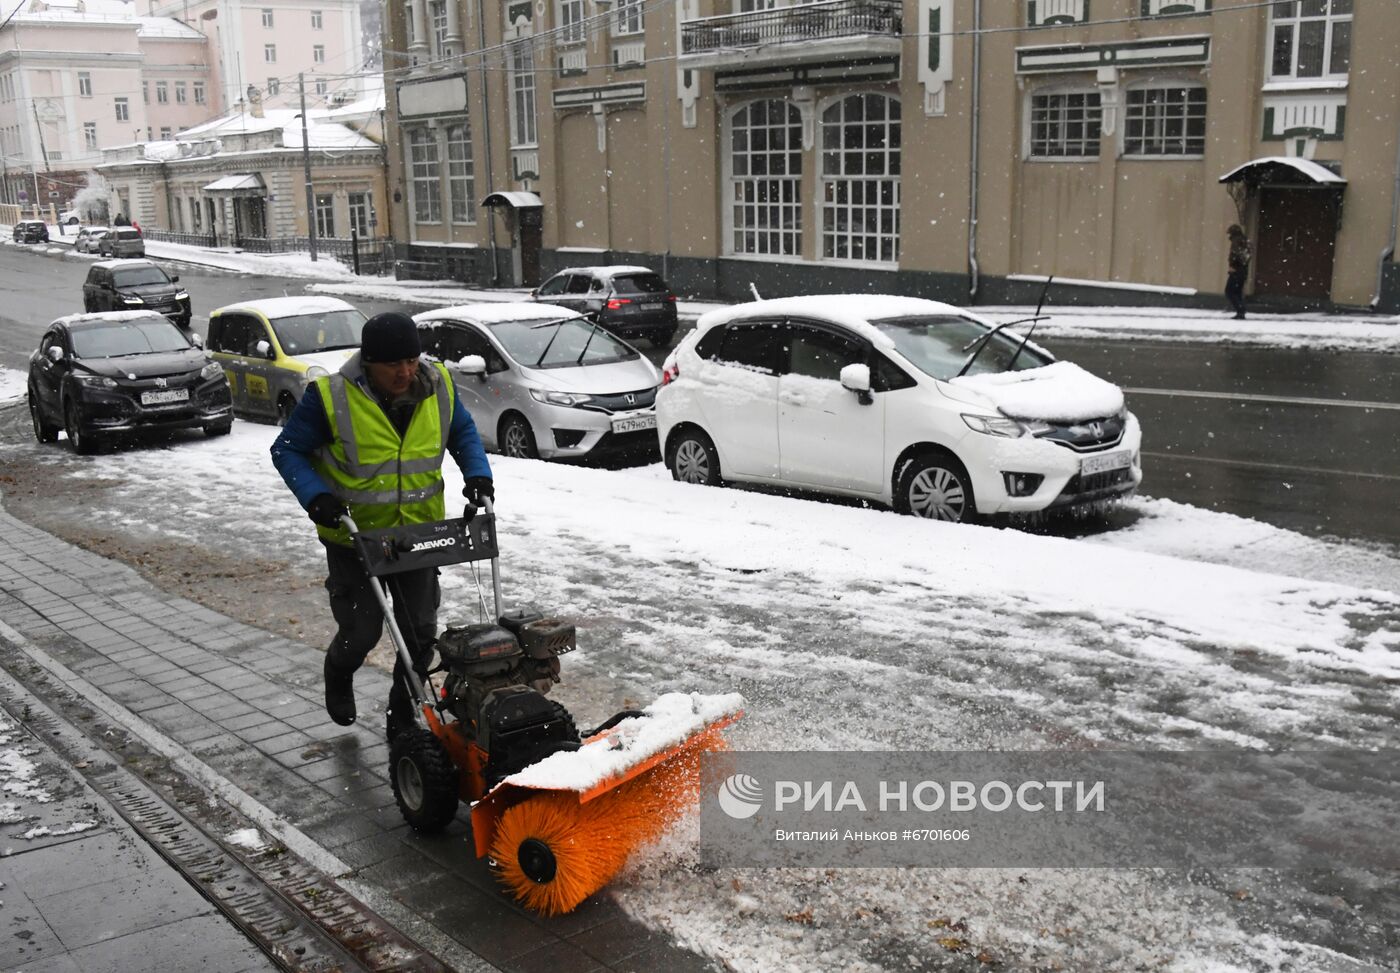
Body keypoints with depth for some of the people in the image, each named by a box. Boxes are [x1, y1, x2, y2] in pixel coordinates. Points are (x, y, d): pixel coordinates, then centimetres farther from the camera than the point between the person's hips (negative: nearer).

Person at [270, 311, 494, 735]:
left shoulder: (438, 385, -7)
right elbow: (287, 450, -8)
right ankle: (339, 674, 38)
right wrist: (315, 496, -24)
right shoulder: (331, 396, -19)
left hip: (419, 534, 4)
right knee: (362, 630, 2)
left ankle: (403, 716, 27)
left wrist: (478, 473, -6)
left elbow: (463, 432, 11)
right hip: (353, 536, -3)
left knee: (420, 631, 8)